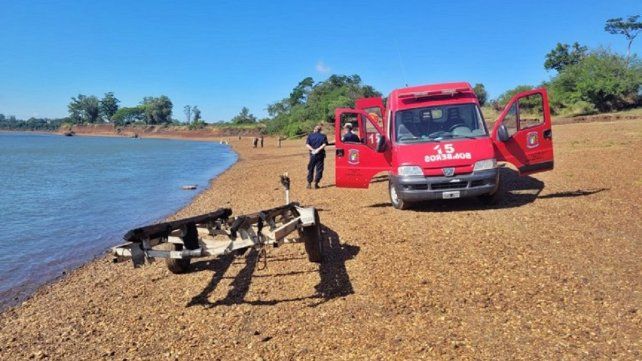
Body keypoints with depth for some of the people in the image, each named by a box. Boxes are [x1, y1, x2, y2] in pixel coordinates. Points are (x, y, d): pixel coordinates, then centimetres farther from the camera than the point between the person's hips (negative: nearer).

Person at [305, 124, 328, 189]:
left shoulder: (310, 135, 5)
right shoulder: (323, 136, 2)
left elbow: (307, 145, -7)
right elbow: (324, 144, -13)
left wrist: (312, 149, -13)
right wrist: (318, 149, -17)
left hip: (312, 154, 1)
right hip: (320, 154, -1)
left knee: (310, 169, 11)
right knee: (319, 169, 5)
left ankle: (309, 183, 10)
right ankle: (316, 183, 3)